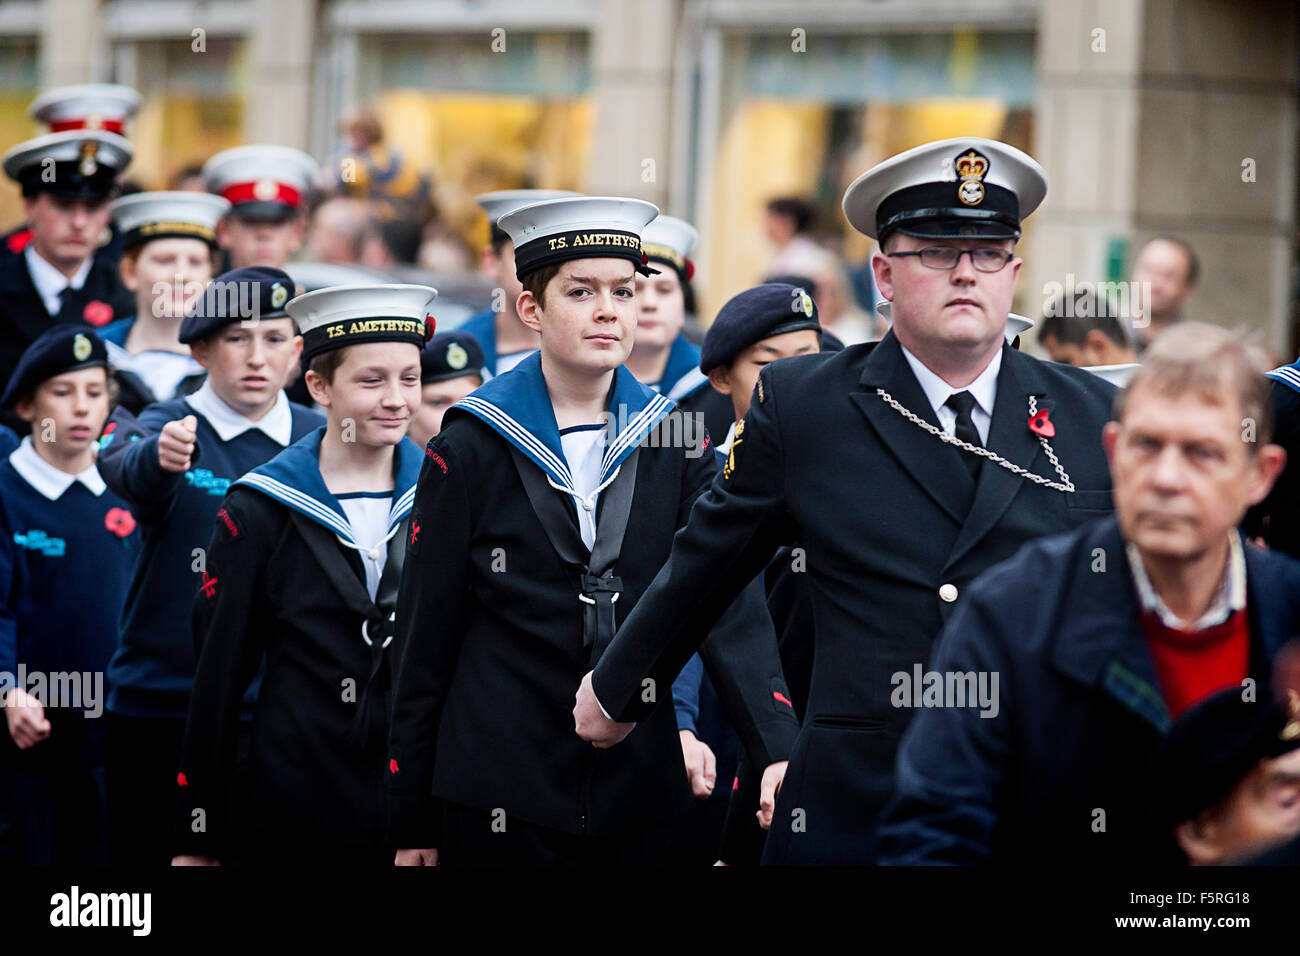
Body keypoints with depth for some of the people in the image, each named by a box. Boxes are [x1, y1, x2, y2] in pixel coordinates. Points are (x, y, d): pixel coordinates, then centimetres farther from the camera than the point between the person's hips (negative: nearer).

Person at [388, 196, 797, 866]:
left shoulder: (676, 445, 5)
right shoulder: (470, 450, -1)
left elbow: (728, 606, -6)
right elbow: (425, 642, 1)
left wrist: (779, 754, -22)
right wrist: (412, 824, 0)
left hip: (640, 804, 2)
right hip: (497, 804, -2)